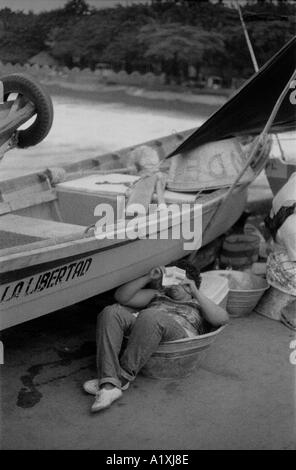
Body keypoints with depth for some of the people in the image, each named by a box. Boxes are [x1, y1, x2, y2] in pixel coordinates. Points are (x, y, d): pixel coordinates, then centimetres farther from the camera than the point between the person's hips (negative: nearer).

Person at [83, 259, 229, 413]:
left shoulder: (199, 305, 32)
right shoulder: (157, 296, 40)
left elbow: (222, 319, 8)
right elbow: (121, 297, 24)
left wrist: (196, 293, 5)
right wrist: (148, 278, 14)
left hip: (180, 334, -3)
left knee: (150, 317, -37)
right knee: (111, 313, -27)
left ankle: (122, 378, -30)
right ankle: (109, 385, -37)